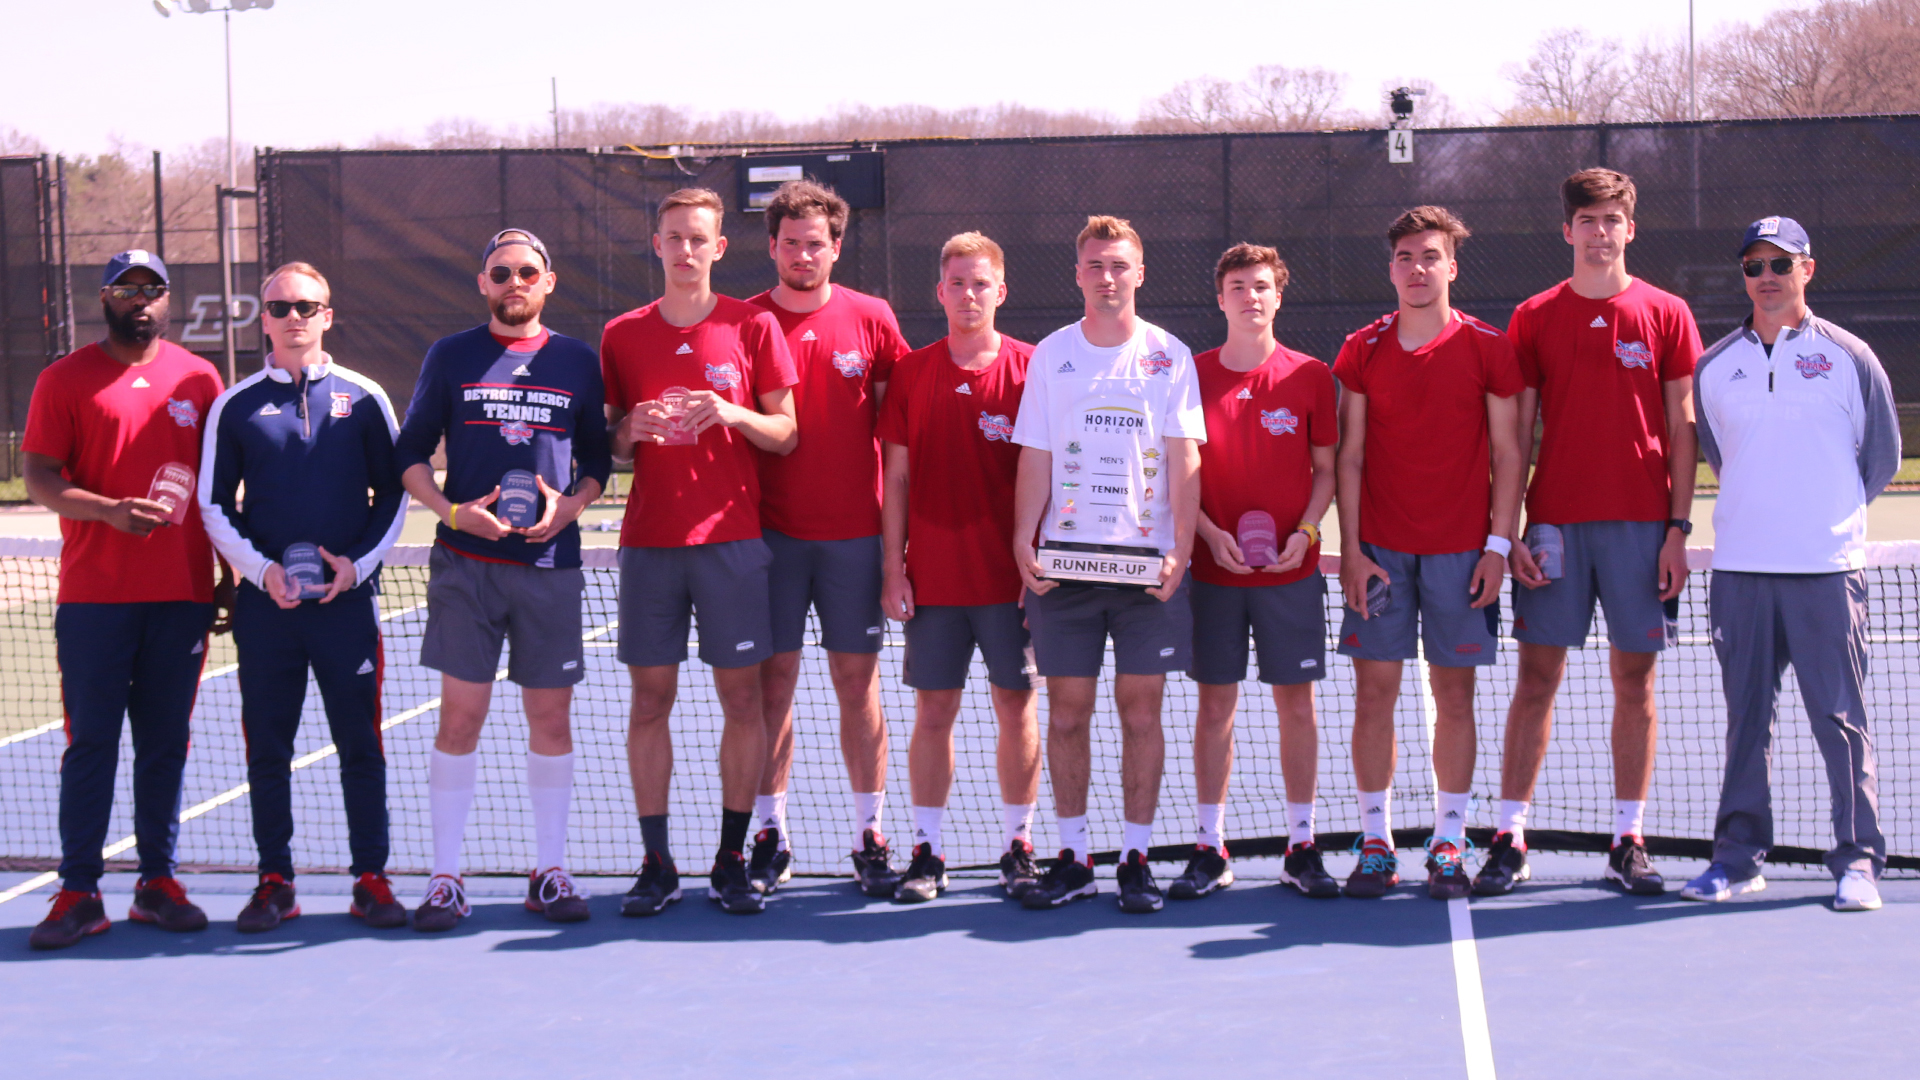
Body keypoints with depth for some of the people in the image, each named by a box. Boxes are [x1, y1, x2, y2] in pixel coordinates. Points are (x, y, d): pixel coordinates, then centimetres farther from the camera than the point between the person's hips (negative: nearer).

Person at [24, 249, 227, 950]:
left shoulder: (200, 380, 11)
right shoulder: (65, 379, 3)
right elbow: (38, 477, -2)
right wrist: (110, 510, -18)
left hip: (182, 595, 3)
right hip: (94, 596, -3)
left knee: (166, 742, 7)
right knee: (91, 742, -2)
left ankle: (157, 882, 15)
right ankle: (79, 893, 2)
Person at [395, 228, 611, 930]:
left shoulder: (578, 362, 9)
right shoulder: (451, 357, 6)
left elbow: (598, 458, 14)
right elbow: (410, 453, 7)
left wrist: (570, 504, -6)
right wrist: (452, 511, -9)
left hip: (550, 564, 1)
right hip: (464, 563, -1)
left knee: (550, 716, 5)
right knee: (460, 717, -2)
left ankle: (550, 871, 15)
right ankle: (445, 878, 4)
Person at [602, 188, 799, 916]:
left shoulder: (753, 326, 3)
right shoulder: (622, 336, 9)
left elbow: (787, 435, 3)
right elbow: (612, 445, 13)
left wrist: (733, 415, -15)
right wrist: (630, 431, -9)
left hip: (732, 538, -1)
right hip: (648, 541, 2)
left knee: (741, 697, 0)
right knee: (650, 698, 2)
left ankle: (732, 860, 9)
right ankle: (657, 864, 8)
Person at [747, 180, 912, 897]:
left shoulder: (872, 319, 4)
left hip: (854, 533, 0)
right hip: (772, 533, 0)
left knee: (858, 681, 3)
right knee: (774, 679, 3)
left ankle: (870, 836, 10)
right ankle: (770, 834, 11)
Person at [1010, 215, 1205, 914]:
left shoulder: (1169, 357, 4)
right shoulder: (1050, 356, 7)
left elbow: (1183, 461, 1)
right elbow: (1035, 459, 7)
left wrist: (1180, 550, -9)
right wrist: (1023, 542, -5)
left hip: (1148, 561, -1)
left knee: (1141, 710, 1)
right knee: (1067, 711, 3)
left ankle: (1136, 857, 9)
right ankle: (1072, 856, 12)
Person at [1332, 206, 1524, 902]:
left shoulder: (1488, 348, 1)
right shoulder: (1363, 350, 5)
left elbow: (1506, 453, 3)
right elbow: (1349, 456, 6)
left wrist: (1499, 543, -4)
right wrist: (1350, 548, -2)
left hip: (1462, 550, -1)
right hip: (1380, 550, 1)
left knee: (1455, 694, 2)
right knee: (1374, 690, 0)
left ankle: (1449, 844, 10)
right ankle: (1375, 843, 8)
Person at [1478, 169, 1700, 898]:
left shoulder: (1666, 316, 5)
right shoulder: (1533, 319, 6)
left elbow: (1682, 430, 4)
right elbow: (1517, 434, 7)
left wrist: (1678, 529, -3)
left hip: (1641, 523, 0)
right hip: (1555, 524, 0)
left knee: (1634, 680, 3)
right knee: (1536, 679, 0)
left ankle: (1628, 843, 10)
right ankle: (1510, 838, 4)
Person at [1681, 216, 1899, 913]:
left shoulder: (1849, 358, 1)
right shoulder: (1714, 367, 8)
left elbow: (1881, 458, 10)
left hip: (1826, 568, -3)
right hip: (1740, 570, 3)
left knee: (1841, 718, -2)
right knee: (1746, 717, 7)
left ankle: (1858, 860, 4)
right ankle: (1739, 854, 14)